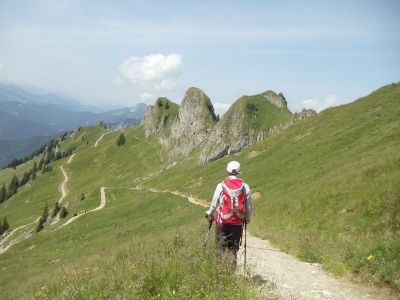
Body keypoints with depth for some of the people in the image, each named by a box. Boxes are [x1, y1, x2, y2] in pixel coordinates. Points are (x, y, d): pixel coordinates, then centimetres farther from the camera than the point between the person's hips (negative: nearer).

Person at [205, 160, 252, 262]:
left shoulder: (221, 185, -5)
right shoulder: (245, 187, -1)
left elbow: (214, 203, 1)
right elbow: (249, 206, 4)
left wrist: (210, 215, 18)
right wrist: (247, 219, 20)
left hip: (223, 221, -1)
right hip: (238, 222, 1)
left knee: (221, 246, 9)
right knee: (234, 247, 11)